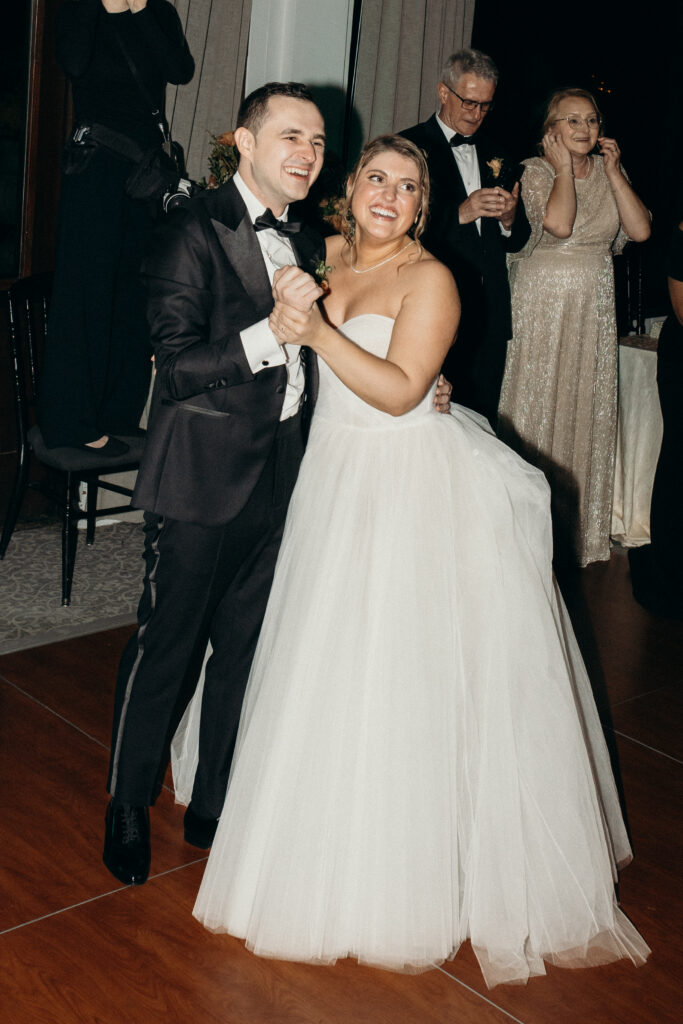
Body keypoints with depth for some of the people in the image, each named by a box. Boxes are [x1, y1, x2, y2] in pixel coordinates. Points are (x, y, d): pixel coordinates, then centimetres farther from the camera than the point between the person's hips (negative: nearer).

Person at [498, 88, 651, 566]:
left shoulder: (608, 171, 8)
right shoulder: (537, 170, -7)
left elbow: (640, 230, -5)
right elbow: (560, 224, -26)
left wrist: (612, 170, -6)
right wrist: (563, 166, -14)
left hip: (595, 307, 5)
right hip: (544, 303, -5)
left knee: (588, 409, 10)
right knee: (539, 406, 1)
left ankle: (579, 526, 24)